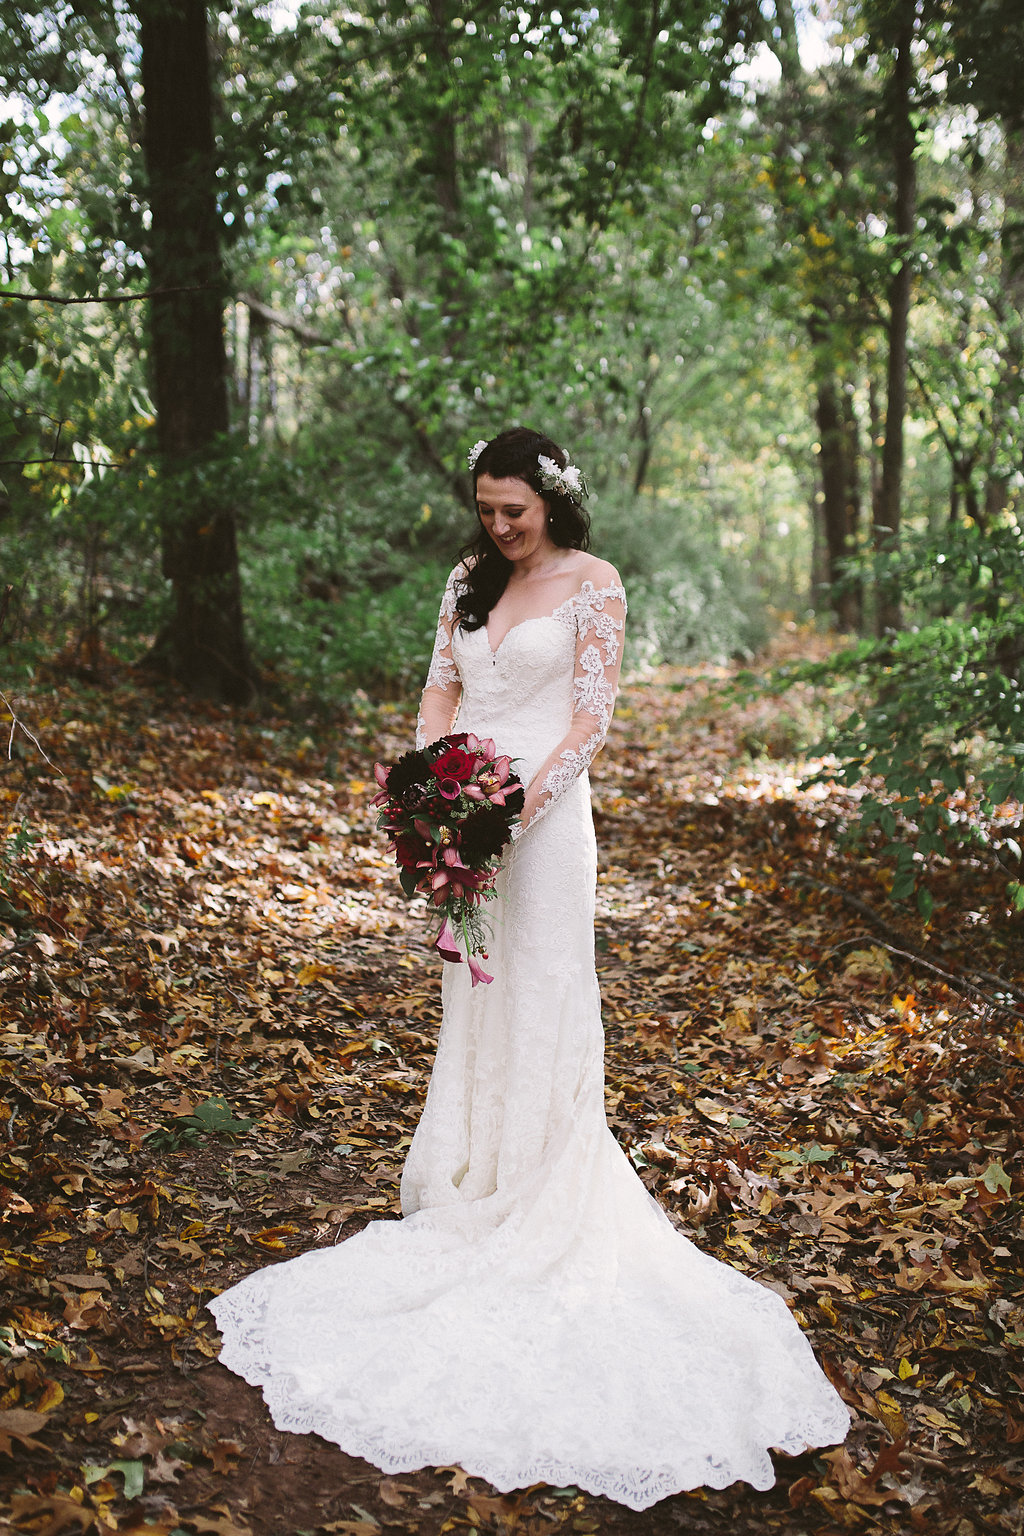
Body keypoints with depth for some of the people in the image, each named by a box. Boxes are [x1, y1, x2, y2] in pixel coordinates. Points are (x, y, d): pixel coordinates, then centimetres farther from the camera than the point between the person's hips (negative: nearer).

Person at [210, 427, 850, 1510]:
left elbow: (592, 716, -9)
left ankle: (539, 1200, 10)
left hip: (543, 812, -6)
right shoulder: (470, 580, 12)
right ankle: (475, 1173, 26)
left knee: (539, 998, -1)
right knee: (471, 990, 13)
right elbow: (441, 687, 11)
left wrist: (524, 797, -20)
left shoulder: (592, 583, -4)